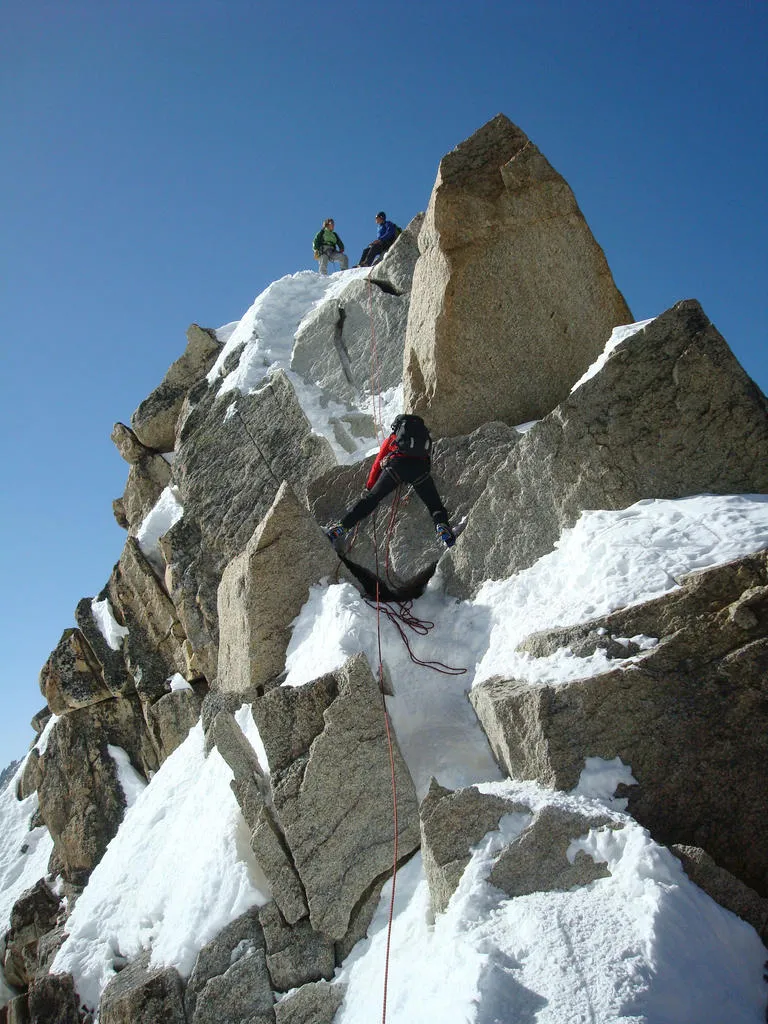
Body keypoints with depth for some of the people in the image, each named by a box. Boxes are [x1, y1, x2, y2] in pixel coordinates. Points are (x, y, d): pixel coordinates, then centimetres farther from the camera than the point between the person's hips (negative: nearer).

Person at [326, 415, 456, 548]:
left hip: (396, 464, 0)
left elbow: (377, 464, 31)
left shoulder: (392, 438, 34)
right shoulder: (425, 437, 38)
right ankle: (441, 525, -15)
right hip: (420, 468, 1)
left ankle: (342, 526, 0)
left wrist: (369, 486, 40)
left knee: (371, 498, 7)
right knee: (434, 503, 14)